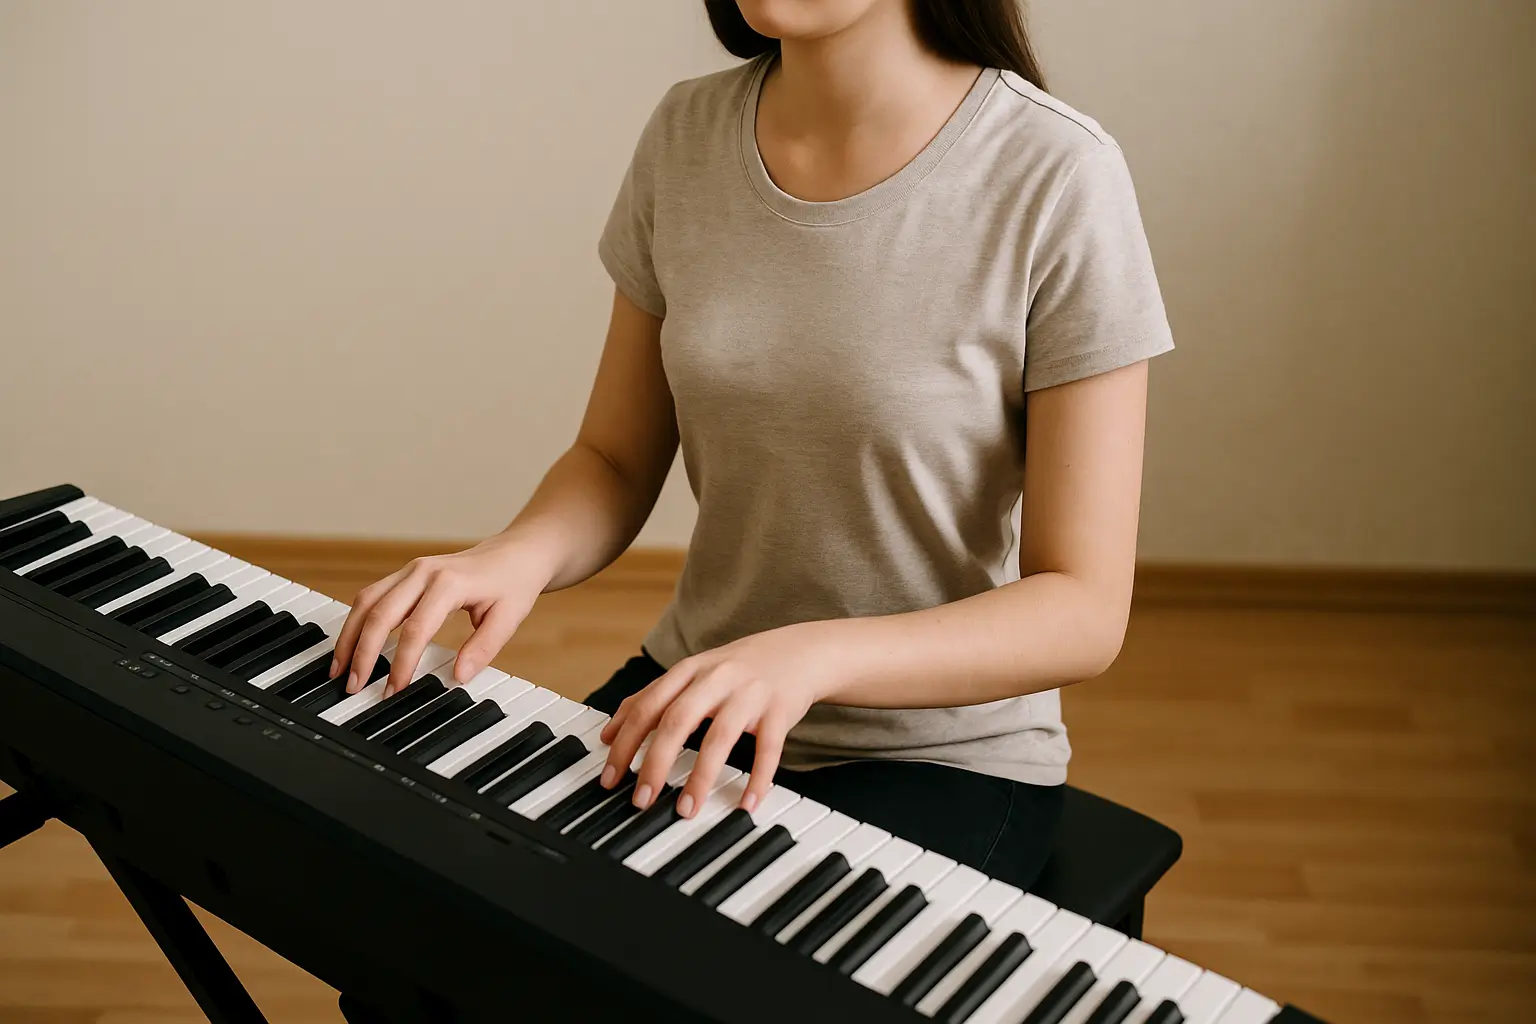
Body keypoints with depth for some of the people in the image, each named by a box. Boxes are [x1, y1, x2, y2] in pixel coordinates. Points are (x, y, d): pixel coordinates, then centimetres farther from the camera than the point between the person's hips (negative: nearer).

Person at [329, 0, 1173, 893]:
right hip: (696, 696, 5)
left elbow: (1086, 611, -17)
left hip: (941, 756, -4)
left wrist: (810, 655, -32)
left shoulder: (1056, 180, -17)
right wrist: (520, 555, -18)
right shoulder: (687, 137, -2)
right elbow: (618, 461, 5)